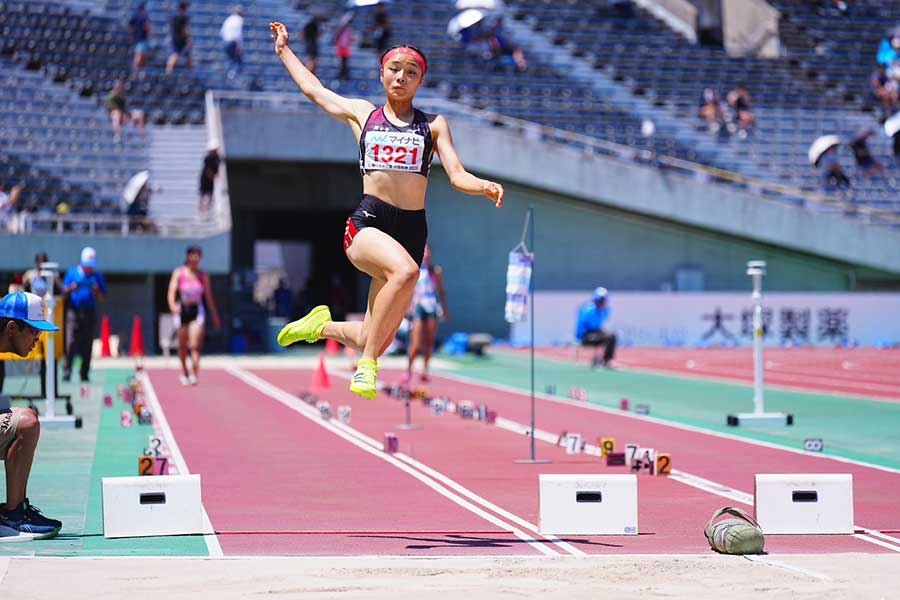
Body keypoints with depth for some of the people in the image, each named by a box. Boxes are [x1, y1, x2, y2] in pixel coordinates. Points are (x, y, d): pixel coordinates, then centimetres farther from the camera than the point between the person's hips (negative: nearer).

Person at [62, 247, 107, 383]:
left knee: (87, 344, 2)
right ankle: (67, 371, -10)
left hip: (90, 312, 2)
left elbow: (103, 297, 8)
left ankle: (85, 373, 7)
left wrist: (96, 291, -12)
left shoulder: (97, 276, 10)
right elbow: (64, 290, 6)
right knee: (71, 342, -11)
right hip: (74, 311, -2)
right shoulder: (72, 272, 8)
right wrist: (71, 288, -15)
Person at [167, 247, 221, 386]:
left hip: (197, 311, -1)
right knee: (183, 345, 10)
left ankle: (194, 373, -22)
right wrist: (173, 305, -26)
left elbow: (209, 296, 10)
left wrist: (215, 315, 9)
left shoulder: (203, 276, 4)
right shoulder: (179, 273, 0)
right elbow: (172, 291, -7)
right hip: (182, 310, 1)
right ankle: (184, 372, 28)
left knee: (195, 345, -15)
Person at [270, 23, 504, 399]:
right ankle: (367, 365, -25)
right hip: (367, 223, -2)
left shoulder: (434, 124, 16)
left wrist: (485, 187, -16)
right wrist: (284, 50, 41)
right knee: (405, 270, -38)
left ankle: (324, 326, 36)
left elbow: (457, 176, 5)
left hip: (412, 230, 2)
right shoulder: (362, 113, 16)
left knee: (372, 343, 1)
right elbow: (312, 88, 31)